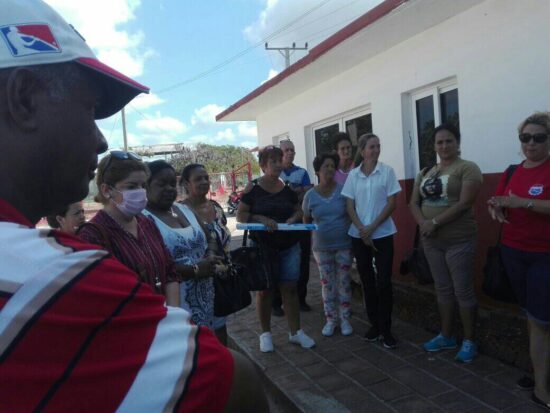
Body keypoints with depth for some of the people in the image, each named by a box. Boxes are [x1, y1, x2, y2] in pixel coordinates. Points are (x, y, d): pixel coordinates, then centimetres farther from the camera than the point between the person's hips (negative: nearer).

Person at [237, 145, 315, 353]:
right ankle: (265, 333, 23)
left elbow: (298, 210, 14)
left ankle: (295, 332, 20)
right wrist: (261, 219, -23)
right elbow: (240, 215, -7)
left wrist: (293, 218, -8)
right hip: (262, 247, -3)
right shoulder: (253, 188, -6)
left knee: (289, 288, 7)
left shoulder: (287, 187, 5)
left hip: (289, 246, 3)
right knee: (264, 290, 8)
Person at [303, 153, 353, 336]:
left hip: (344, 245, -1)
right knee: (327, 284, 10)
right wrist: (311, 230, -3)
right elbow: (306, 220, 11)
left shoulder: (343, 190, -5)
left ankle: (345, 319, 21)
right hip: (322, 247, 1)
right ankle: (331, 319, 23)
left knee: (343, 282, 7)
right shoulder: (310, 195, -1)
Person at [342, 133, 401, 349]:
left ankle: (386, 329, 10)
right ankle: (374, 324, 23)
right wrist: (362, 230, -10)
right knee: (367, 280, 10)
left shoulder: (387, 171, -2)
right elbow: (349, 206, 3)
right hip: (358, 235, 2)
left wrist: (372, 227, -12)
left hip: (382, 234, -2)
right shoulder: (353, 175, 4)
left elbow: (392, 203, -5)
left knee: (383, 281, -2)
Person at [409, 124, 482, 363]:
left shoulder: (467, 168, -7)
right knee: (442, 289, 14)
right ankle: (446, 336, 27)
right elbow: (414, 203, 10)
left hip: (459, 240, -6)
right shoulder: (425, 173, 13)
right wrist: (422, 223, -9)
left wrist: (434, 222, -18)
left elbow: (465, 203, -17)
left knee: (463, 290, 1)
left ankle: (469, 341, 16)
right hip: (431, 240, 6)